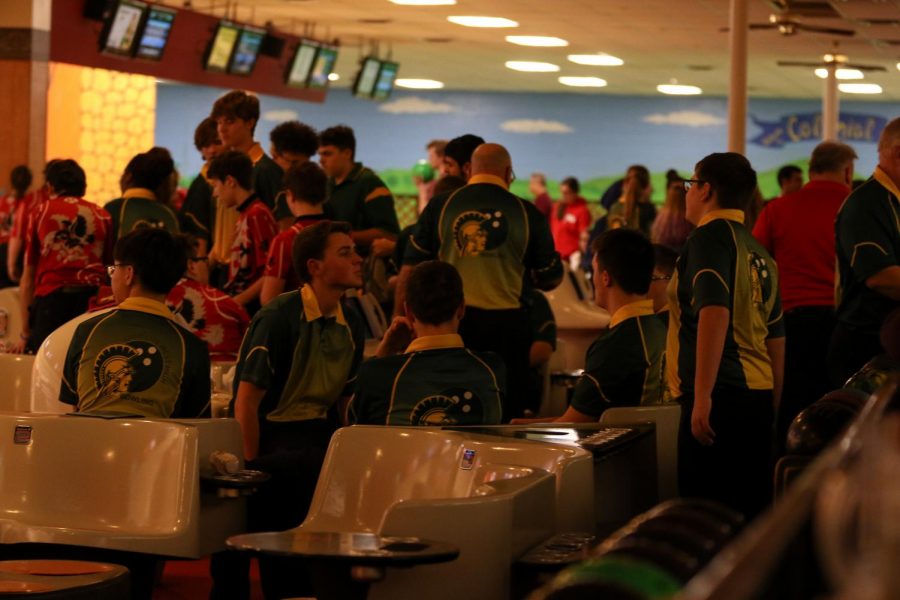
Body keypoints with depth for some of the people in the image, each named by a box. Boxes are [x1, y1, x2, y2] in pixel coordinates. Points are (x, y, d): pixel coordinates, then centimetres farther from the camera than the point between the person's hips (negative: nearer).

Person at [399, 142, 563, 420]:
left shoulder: (440, 206, 2)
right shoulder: (528, 214, 2)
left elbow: (410, 271, 2)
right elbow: (551, 278, 10)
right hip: (506, 324, 0)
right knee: (505, 418, 6)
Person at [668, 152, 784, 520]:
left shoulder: (710, 236, -7)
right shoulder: (759, 253, 19)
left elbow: (714, 314, -20)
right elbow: (776, 338, 21)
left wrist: (701, 397, -22)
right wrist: (771, 408, 24)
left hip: (721, 395, -9)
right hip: (758, 396, 9)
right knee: (750, 513, 10)